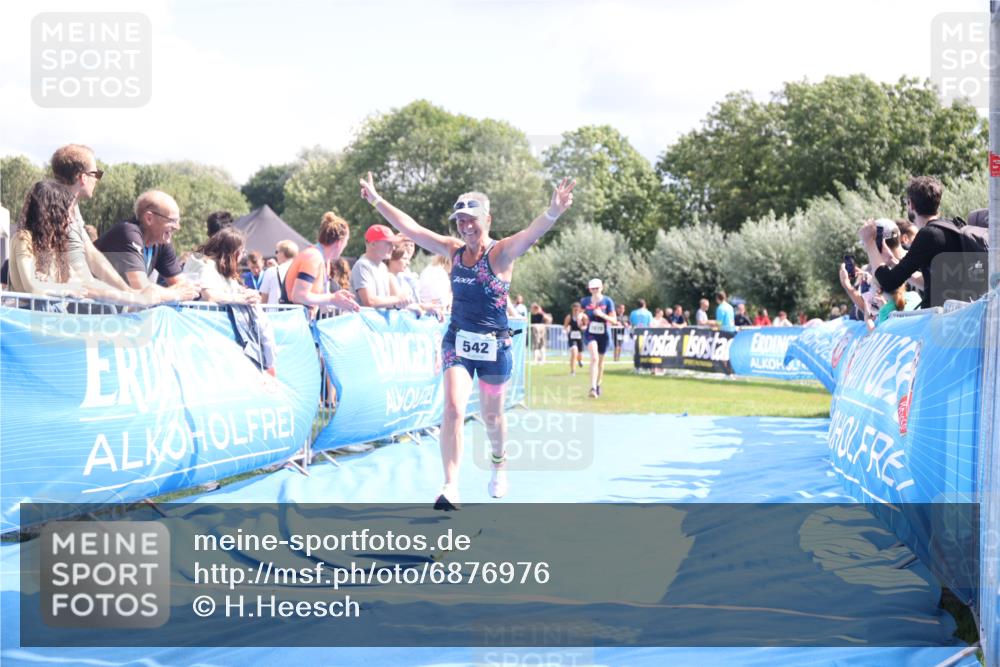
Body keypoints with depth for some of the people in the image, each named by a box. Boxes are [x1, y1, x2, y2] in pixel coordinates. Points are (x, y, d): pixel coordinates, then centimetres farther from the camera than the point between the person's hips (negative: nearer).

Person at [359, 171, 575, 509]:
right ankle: (450, 487, -16)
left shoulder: (501, 253, -12)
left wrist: (552, 214, -52)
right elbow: (410, 228, 9)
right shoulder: (454, 250, 2)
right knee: (453, 410, -14)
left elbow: (529, 235, -32)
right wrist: (377, 200, 10)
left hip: (494, 346, -2)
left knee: (491, 415, 14)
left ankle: (499, 463, 44)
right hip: (458, 342, 2)